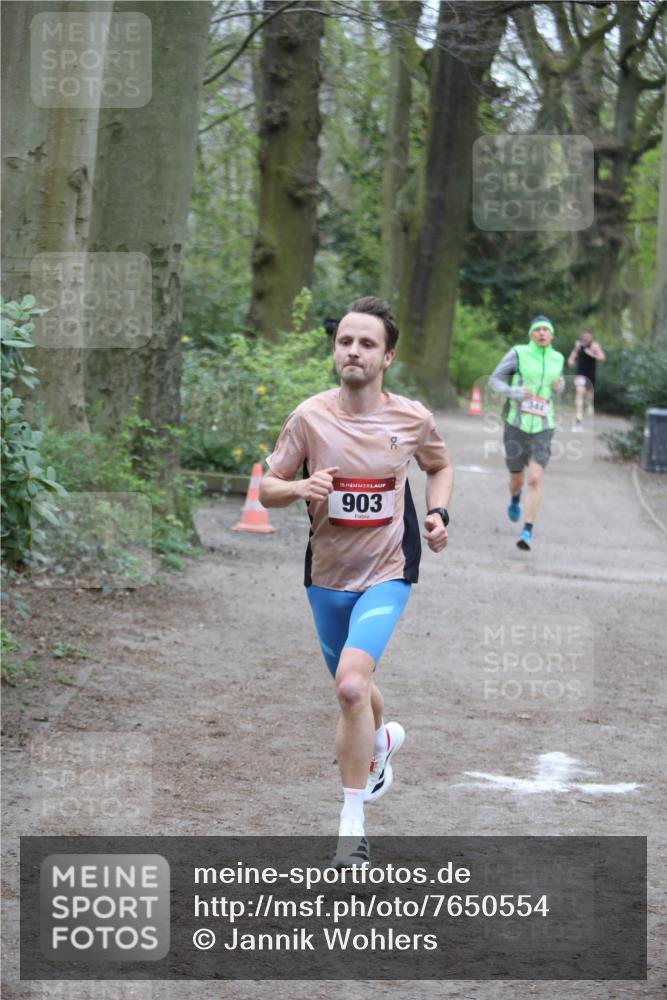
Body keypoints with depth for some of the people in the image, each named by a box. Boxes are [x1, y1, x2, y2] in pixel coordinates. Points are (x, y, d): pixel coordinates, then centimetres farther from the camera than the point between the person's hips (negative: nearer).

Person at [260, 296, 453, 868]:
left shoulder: (413, 419, -5)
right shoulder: (310, 417, -7)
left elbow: (440, 466, 16)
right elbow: (267, 488, -1)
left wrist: (438, 512, -2)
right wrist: (301, 487, -23)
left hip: (387, 571, -3)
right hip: (327, 575, 3)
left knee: (352, 683, -24)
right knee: (353, 691, 18)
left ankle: (353, 823, -14)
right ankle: (383, 740, 57)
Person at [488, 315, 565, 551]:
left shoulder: (557, 358, 5)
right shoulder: (518, 353, -7)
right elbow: (494, 380, -4)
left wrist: (560, 386, -2)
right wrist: (513, 392, -23)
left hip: (542, 428, 1)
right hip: (516, 425, -1)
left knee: (535, 480, -16)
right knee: (516, 479, 14)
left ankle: (527, 533, -15)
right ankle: (515, 499, 52)